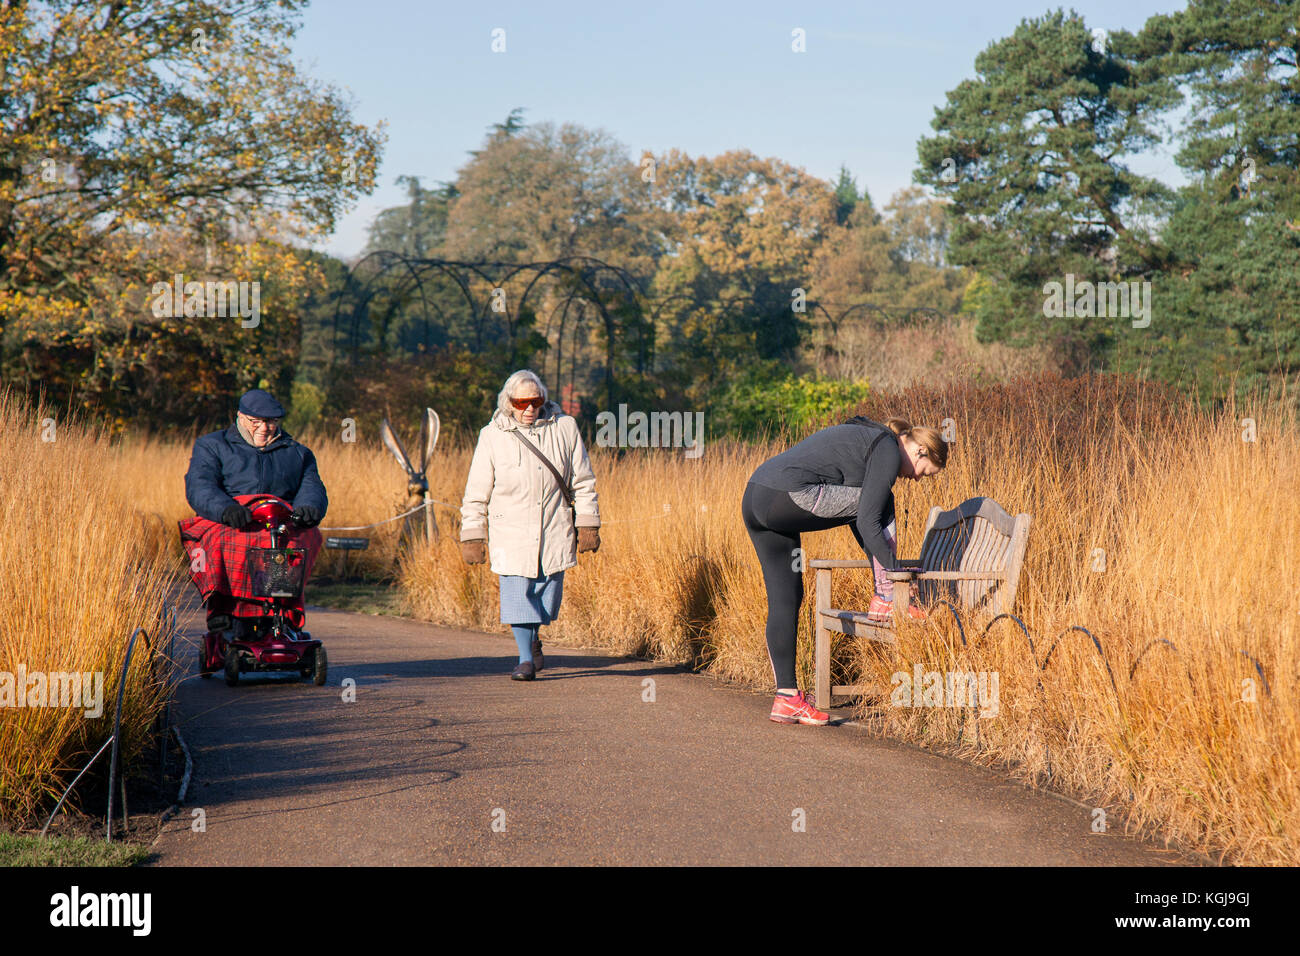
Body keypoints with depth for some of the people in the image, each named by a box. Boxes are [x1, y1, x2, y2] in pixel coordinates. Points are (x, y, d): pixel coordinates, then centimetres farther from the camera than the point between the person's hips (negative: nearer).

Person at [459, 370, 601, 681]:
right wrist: (472, 537, -1)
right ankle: (526, 658, 5)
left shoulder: (564, 428, 1)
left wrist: (587, 524, 4)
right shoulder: (492, 436, -2)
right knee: (517, 593, -7)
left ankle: (534, 637, 35)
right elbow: (476, 493, 2)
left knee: (548, 594, 6)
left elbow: (582, 482, 8)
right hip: (511, 531, -1)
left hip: (554, 531, 1)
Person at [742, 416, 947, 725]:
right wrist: (895, 570, 1)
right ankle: (884, 600, 12)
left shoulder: (865, 438, 28)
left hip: (754, 499, 10)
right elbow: (868, 522, -7)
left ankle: (786, 698, 11)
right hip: (787, 498, -10)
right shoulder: (888, 452, -1)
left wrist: (883, 566, 34)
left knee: (784, 600, 11)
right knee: (881, 502, 6)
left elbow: (856, 517, 33)